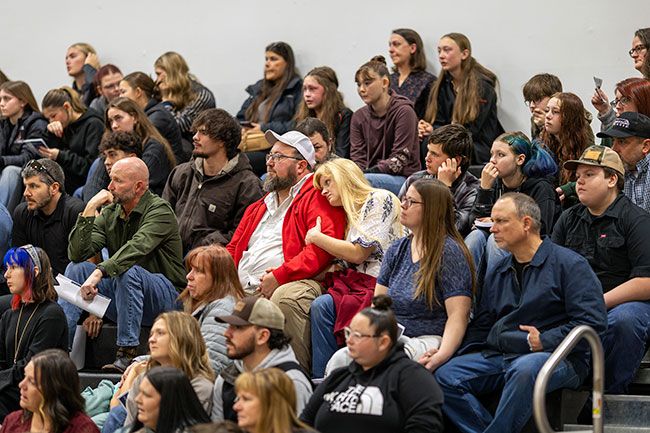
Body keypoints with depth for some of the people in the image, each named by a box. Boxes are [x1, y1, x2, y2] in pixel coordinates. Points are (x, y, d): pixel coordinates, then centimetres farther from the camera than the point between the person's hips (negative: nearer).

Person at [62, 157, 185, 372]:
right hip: (120, 292, 6)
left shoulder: (159, 211, -13)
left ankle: (127, 354, -35)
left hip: (165, 295, -6)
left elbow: (137, 248, -31)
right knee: (77, 268, -9)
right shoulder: (109, 213, 6)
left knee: (128, 271, -34)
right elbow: (76, 253, -3)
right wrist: (89, 210, -11)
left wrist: (99, 272, -42)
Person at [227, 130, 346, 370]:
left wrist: (279, 276, -18)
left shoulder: (317, 197, 5)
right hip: (244, 291, 8)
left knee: (285, 298, -41)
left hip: (293, 284, -8)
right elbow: (233, 249, 34)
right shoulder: (259, 207, 33)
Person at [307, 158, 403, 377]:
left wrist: (317, 237, 1)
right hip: (357, 282, 8)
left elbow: (358, 253, -11)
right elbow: (343, 265, 14)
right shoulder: (353, 212, 24)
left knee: (323, 306, -25)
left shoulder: (379, 199, -3)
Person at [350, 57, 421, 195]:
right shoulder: (359, 116, 12)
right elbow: (357, 157, 7)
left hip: (403, 178, -5)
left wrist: (368, 172, -20)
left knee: (365, 181, -35)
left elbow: (400, 159, -11)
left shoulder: (404, 111, -6)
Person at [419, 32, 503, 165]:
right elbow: (438, 122, 6)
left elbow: (472, 130, -13)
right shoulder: (441, 85, 12)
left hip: (479, 150, -5)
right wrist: (426, 129, -19)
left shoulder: (483, 86, -8)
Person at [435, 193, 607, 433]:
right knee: (444, 375, -17)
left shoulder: (568, 264, 0)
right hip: (497, 356, 6)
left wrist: (545, 341, -15)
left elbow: (593, 322, -9)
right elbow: (480, 328, 23)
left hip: (556, 358, -6)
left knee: (524, 369, -41)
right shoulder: (497, 273, 23)